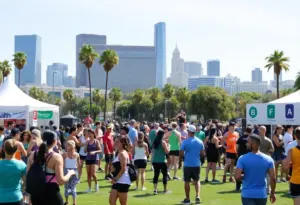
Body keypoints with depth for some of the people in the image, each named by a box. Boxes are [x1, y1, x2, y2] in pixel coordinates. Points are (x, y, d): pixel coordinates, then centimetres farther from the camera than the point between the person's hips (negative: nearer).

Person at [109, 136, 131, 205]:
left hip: (123, 182, -10)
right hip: (117, 182, 10)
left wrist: (115, 179, -16)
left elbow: (123, 169, -20)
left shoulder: (122, 153, -12)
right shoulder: (120, 153, 18)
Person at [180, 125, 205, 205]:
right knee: (197, 181, 16)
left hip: (187, 165, -3)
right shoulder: (200, 142, 1)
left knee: (187, 182, 8)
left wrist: (183, 155, 11)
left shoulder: (185, 142, -10)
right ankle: (197, 196, 0)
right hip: (197, 165, 3)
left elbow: (181, 154, -11)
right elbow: (203, 154, 5)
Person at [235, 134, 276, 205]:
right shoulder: (268, 159, -3)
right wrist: (272, 193, 8)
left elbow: (237, 177, -17)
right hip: (262, 194, 3)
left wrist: (244, 177, 5)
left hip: (247, 194, -3)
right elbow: (273, 178, -4)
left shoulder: (242, 159, -11)